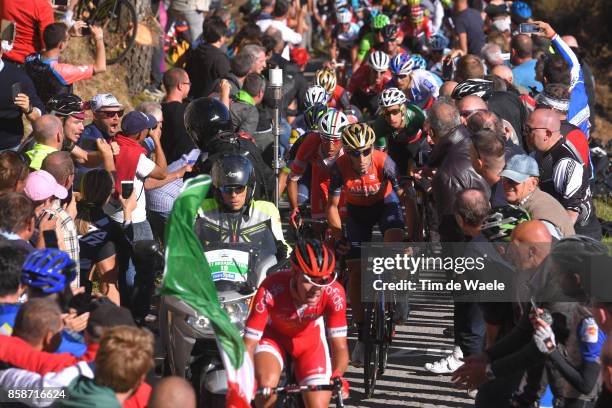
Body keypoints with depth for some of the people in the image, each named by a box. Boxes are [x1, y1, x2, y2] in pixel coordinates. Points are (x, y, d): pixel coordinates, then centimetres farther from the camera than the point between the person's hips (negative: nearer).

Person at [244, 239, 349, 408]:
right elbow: (249, 344, -34)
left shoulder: (333, 293, -34)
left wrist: (337, 378, -51)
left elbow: (339, 346, -31)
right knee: (266, 385, -31)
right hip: (273, 336, -2)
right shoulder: (270, 291, -38)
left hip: (309, 339, 2)